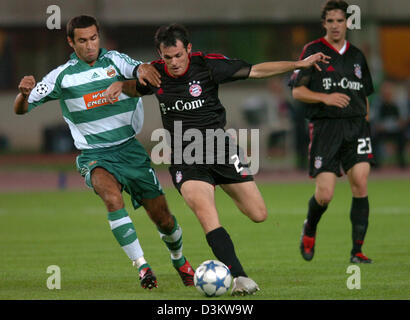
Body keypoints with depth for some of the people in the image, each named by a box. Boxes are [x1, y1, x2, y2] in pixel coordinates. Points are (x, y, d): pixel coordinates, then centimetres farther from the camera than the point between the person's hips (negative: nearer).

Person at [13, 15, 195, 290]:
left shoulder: (114, 61, 0)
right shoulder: (62, 76, -1)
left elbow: (138, 68, -21)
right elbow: (21, 109, 0)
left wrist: (142, 69, -46)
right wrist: (24, 93, -22)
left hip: (130, 149, 2)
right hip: (95, 155, -2)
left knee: (163, 218, 4)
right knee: (112, 196, -34)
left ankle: (180, 261, 36)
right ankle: (141, 265, -29)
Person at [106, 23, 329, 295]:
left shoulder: (208, 65, -9)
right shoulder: (155, 73, -2)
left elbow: (255, 71, -4)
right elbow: (136, 88, 21)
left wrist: (300, 64, -9)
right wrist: (120, 85, -2)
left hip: (218, 147, 1)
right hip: (185, 158, -1)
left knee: (258, 214, 1)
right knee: (207, 216, -26)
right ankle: (239, 277, -28)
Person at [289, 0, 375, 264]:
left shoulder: (357, 56, 16)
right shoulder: (313, 51, 2)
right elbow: (297, 91, -2)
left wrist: (365, 119, 13)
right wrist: (325, 97, -17)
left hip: (356, 125, 3)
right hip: (325, 126, -3)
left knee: (361, 183, -14)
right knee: (324, 195, -8)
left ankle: (357, 251, -8)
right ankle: (310, 229, 27)